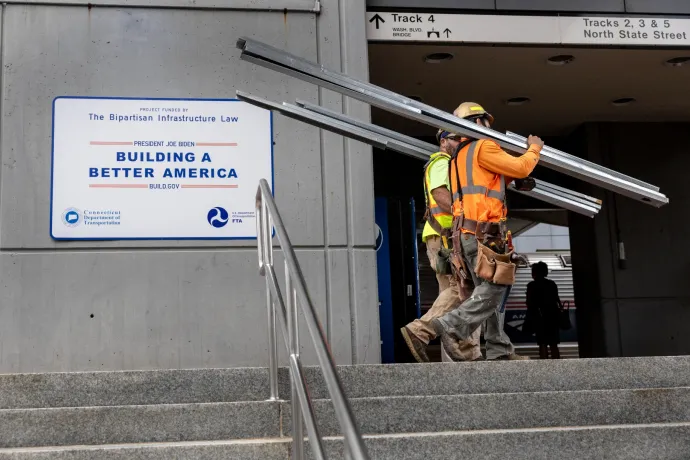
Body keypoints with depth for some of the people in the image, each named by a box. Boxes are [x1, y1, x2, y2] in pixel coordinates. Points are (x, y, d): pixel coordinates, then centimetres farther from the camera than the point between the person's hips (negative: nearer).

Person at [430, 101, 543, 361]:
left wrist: (513, 177, 23)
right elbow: (521, 168, -2)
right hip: (483, 231, -9)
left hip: (466, 233, 9)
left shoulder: (458, 157, 26)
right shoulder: (483, 147, -2)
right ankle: (451, 326, -22)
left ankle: (499, 350, 5)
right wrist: (534, 148, 16)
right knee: (493, 290, -11)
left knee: (489, 291, 8)